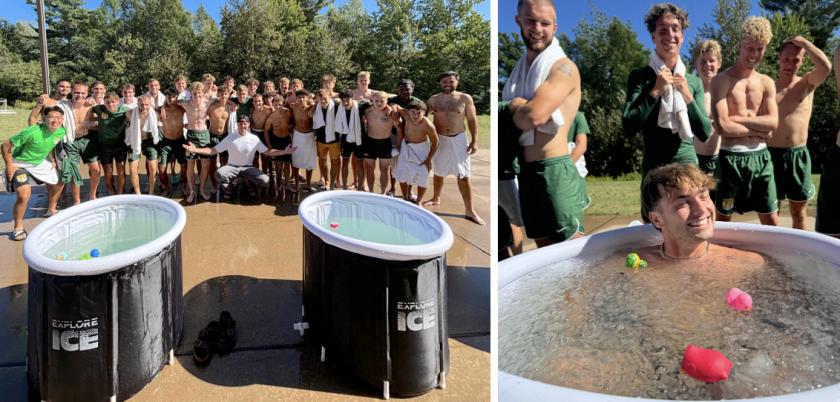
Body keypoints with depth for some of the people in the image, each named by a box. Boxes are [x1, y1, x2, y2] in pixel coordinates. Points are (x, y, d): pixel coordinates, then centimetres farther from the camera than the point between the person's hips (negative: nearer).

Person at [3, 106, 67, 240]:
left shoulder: (61, 131, -15)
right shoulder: (32, 132, -35)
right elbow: (6, 146, -25)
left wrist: (51, 159, 7)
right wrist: (9, 166, -21)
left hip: (41, 162, 7)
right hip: (20, 164, -7)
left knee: (56, 184, 22)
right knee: (24, 195, -21)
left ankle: (52, 210, 50)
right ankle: (18, 227, -1)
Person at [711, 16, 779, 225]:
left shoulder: (767, 83, 9)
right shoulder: (721, 81, -7)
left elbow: (773, 122, -2)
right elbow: (723, 127, -16)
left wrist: (738, 119, -11)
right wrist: (757, 130, -8)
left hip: (760, 156, 5)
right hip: (732, 157, -5)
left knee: (771, 220, 9)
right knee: (723, 219, 7)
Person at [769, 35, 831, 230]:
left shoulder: (807, 83, 4)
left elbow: (825, 67, -19)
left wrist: (802, 41, -11)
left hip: (799, 154, 1)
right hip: (772, 153, -1)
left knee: (799, 209, 9)